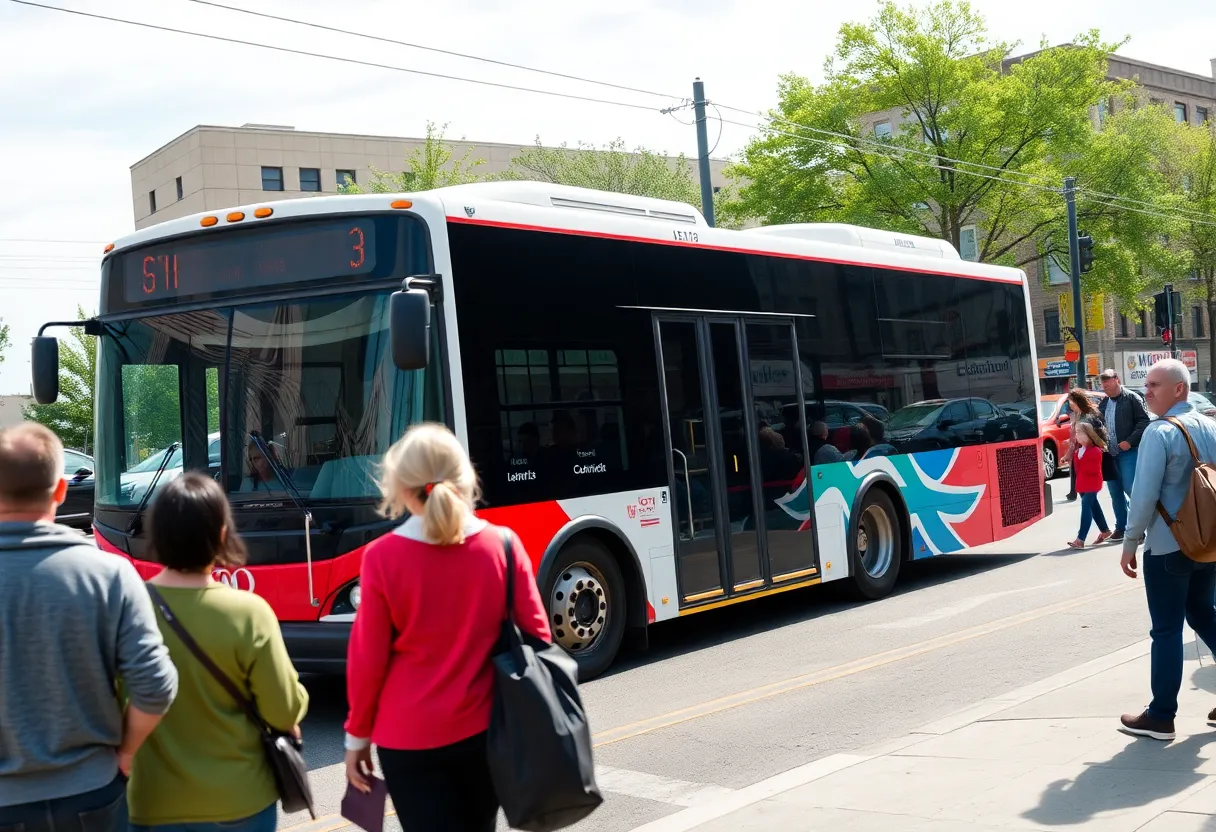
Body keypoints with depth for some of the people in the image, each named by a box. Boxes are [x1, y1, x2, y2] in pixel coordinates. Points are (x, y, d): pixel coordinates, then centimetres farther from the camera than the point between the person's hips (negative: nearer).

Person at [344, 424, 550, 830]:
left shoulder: (383, 557, -13)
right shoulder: (503, 545, -6)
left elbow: (367, 659, -8)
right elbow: (536, 636, -1)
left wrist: (357, 734, 5)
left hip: (409, 737, -3)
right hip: (484, 729, 3)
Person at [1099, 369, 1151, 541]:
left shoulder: (1131, 398, -4)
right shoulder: (1103, 404, 15)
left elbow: (1144, 422, -9)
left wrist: (1130, 441, -16)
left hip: (1128, 452, -6)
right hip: (1109, 454, 7)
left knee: (1130, 489, -12)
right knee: (1115, 493, 10)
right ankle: (1121, 528, 17)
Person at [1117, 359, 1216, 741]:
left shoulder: (1159, 432, -16)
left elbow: (1145, 495, -19)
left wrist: (1130, 543, -9)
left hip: (1168, 547, -7)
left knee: (1167, 629, 0)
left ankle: (1161, 717, 6)